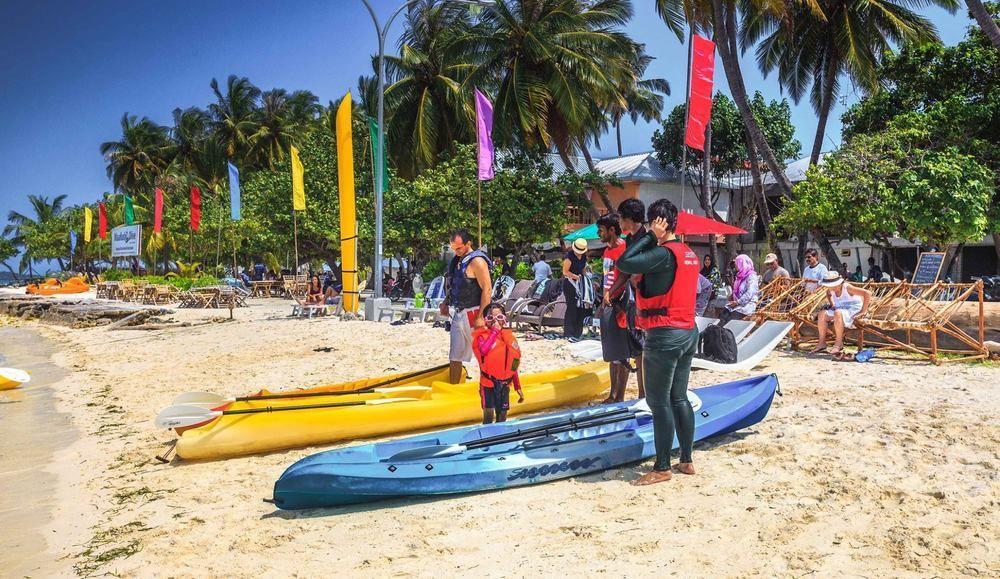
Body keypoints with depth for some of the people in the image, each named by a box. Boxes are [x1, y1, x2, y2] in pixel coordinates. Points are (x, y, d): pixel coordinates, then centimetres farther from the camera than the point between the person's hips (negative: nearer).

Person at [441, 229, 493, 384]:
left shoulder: (477, 261, -14)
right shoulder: (458, 260, 13)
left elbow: (487, 289, -19)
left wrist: (480, 317, -22)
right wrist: (446, 302, 9)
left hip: (472, 313, -9)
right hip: (458, 313, 9)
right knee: (455, 355, 13)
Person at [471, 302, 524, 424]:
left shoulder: (509, 337, 7)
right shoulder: (483, 335, -7)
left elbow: (513, 366, 13)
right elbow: (483, 350, -32)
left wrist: (518, 387, 13)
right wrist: (495, 331, -24)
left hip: (505, 383, 5)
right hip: (489, 382, -4)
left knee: (502, 417, 12)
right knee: (489, 416, -8)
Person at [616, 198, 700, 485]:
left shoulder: (663, 253, -17)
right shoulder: (688, 253, 11)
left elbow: (624, 263, -26)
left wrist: (651, 236, -17)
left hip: (664, 337, -9)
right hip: (688, 332, 9)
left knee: (659, 401, -1)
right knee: (679, 397, 15)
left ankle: (662, 468, 5)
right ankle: (686, 460, 23)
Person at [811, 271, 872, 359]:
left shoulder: (847, 288, -22)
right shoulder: (831, 290, 0)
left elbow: (867, 293, -29)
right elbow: (828, 293, 28)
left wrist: (863, 311, -27)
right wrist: (832, 304, 11)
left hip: (854, 310, -8)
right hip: (840, 310, 8)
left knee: (837, 313, -36)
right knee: (822, 314, -10)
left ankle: (839, 344, -27)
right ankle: (822, 343, -6)